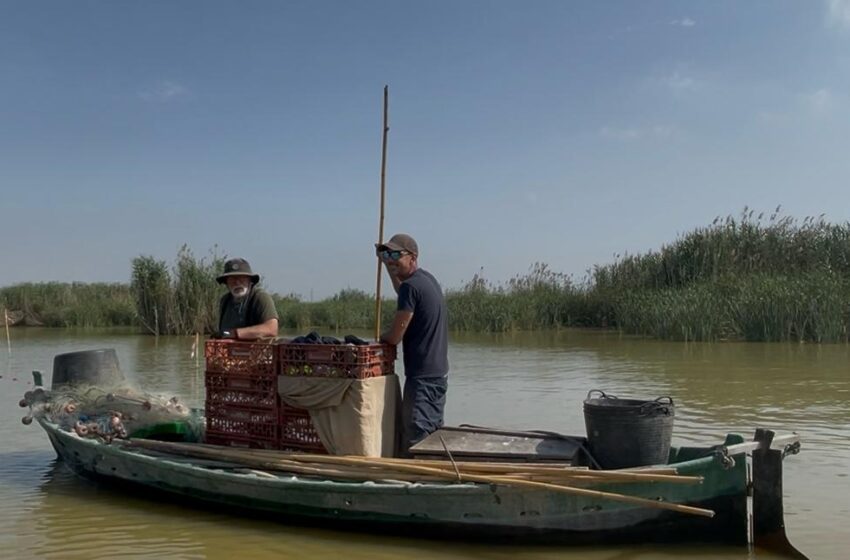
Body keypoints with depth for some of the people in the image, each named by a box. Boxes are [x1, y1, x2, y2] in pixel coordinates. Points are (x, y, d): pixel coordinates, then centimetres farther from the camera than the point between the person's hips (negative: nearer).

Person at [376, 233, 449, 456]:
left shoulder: (410, 286, -17)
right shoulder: (427, 278, 11)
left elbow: (394, 337, -15)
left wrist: (379, 337, 7)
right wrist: (385, 262, 35)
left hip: (421, 377, -10)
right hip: (439, 373, 10)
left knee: (413, 446, -7)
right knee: (434, 434, 16)